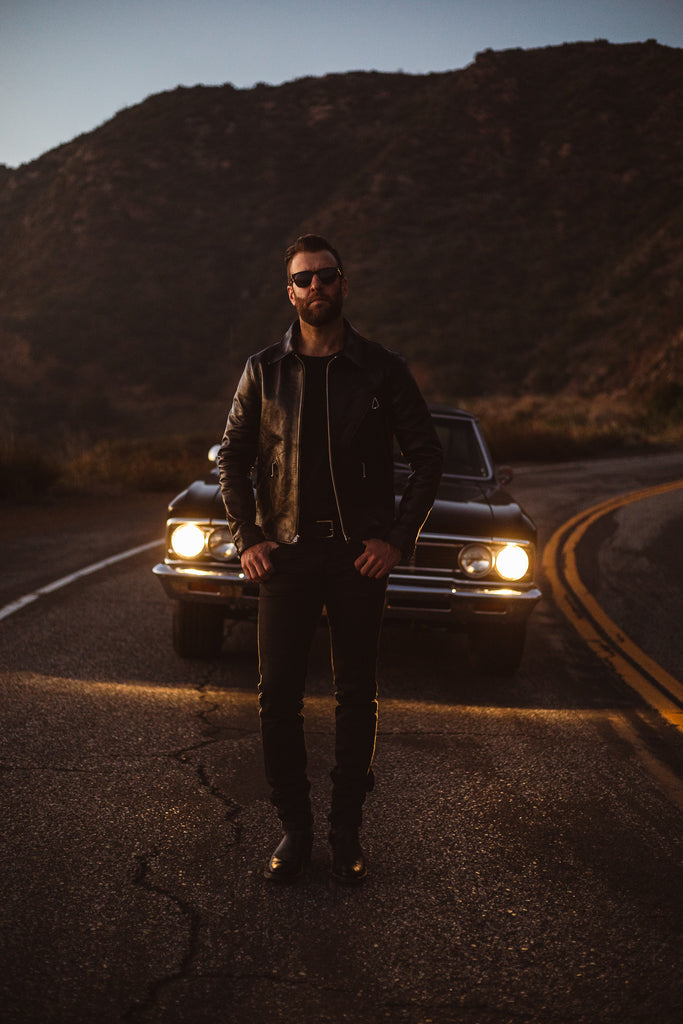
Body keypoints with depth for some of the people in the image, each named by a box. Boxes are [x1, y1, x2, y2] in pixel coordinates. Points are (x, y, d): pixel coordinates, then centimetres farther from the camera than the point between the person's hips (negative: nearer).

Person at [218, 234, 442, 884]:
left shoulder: (381, 370, 2)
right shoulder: (264, 371, 6)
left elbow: (426, 456, 4)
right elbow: (232, 458, 10)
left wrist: (399, 539, -5)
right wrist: (246, 538, -1)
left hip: (360, 556, -1)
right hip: (285, 554, 1)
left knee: (357, 697, 5)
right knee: (278, 696, 0)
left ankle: (346, 832, 16)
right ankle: (294, 827, 13)